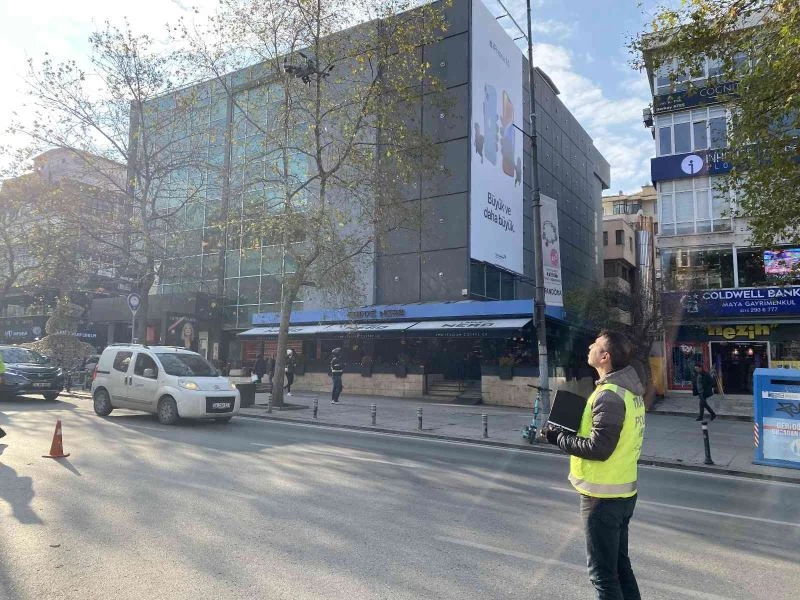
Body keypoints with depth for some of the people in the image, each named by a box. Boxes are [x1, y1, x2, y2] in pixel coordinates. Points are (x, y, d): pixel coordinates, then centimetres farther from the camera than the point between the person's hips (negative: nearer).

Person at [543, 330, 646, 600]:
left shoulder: (609, 395, -23)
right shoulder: (630, 390, 7)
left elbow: (598, 448, -26)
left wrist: (558, 437, -14)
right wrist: (569, 431, 4)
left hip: (602, 496, -9)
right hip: (623, 491, 9)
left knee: (602, 573, 4)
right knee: (620, 565, 22)